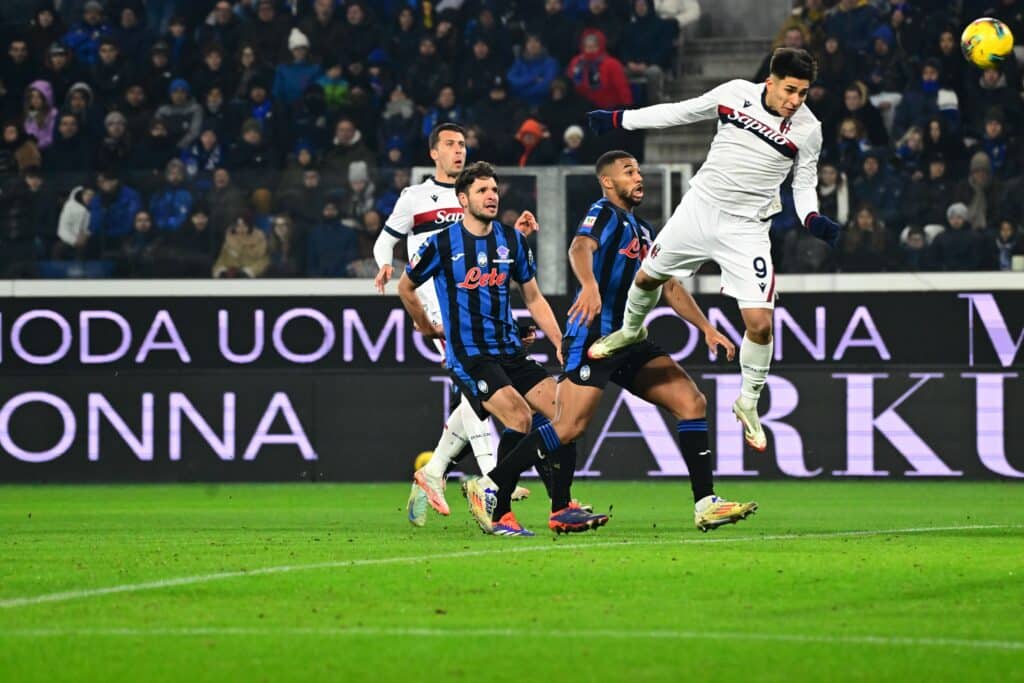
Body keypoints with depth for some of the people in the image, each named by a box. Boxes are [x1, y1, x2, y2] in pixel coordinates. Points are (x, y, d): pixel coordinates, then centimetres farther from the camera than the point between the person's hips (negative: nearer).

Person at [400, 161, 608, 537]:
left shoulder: (512, 240, 9)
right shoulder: (442, 244, -5)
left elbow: (534, 298, 17)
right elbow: (406, 286, 11)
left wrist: (561, 345, 6)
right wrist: (427, 326, 17)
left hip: (510, 350, 6)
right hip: (467, 355, -6)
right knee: (519, 417, -26)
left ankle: (561, 510, -1)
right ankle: (499, 515, -17)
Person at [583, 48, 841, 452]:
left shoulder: (807, 129, -11)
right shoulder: (736, 93, -9)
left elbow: (804, 186, 1)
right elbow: (680, 112, 5)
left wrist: (813, 218, -20)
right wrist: (618, 120, 7)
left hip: (745, 228, -2)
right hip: (699, 207, 2)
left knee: (759, 323, -13)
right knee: (648, 276, 19)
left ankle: (748, 403, 12)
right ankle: (631, 331, 55)